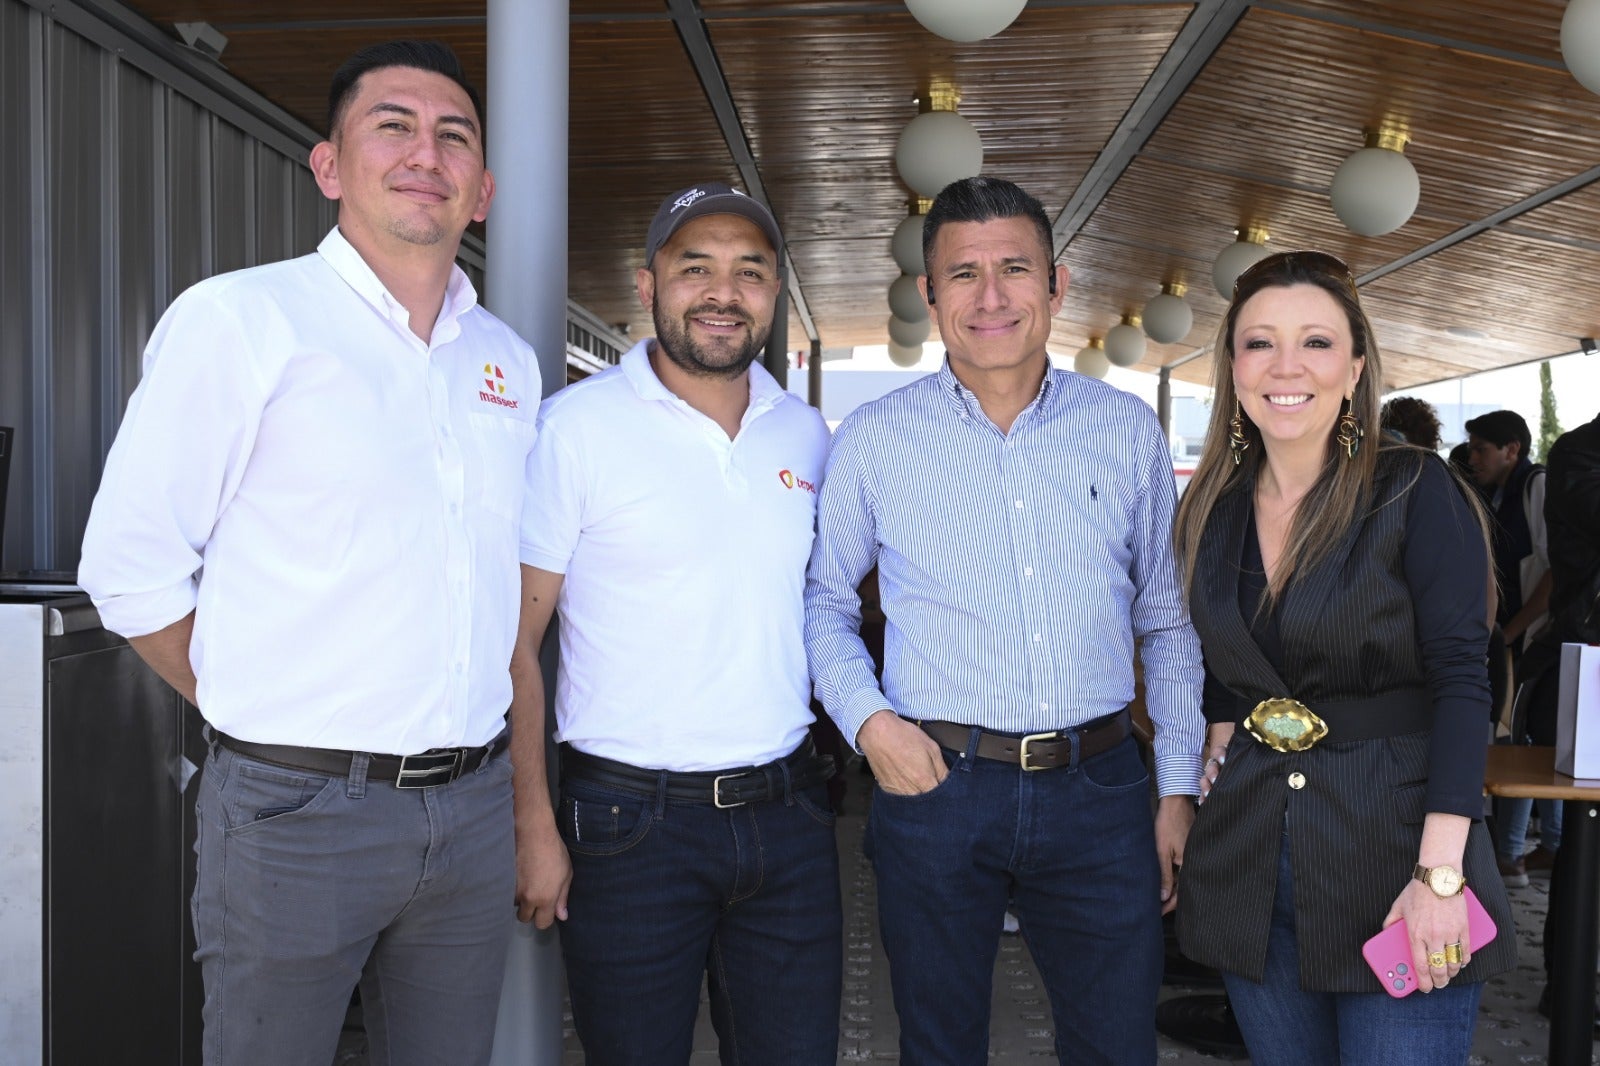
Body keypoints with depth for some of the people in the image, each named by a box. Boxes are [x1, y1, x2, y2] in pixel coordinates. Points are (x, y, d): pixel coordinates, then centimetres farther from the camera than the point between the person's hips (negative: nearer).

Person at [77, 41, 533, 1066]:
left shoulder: (510, 361, 10)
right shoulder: (237, 319, -6)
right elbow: (129, 569, -7)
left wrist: (459, 748, 9)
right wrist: (262, 714, -2)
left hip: (474, 810, 5)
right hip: (298, 809, -4)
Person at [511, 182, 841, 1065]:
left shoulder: (807, 435, 8)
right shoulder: (575, 425, -8)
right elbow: (512, 642, -8)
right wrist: (533, 825, -13)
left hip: (786, 819, 5)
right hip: (630, 823, -4)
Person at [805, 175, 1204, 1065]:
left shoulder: (1128, 431, 4)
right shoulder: (875, 440, -1)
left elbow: (1169, 619, 10)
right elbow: (822, 599, 9)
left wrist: (1180, 790, 7)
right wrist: (867, 718, -7)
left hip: (1100, 790, 1)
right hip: (936, 785, -1)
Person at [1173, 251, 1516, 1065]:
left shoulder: (1415, 492, -9)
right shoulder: (1212, 511, 5)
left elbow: (1461, 682, -13)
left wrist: (1440, 874, -19)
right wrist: (1222, 749, 0)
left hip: (1393, 838, -4)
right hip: (1251, 857, 4)